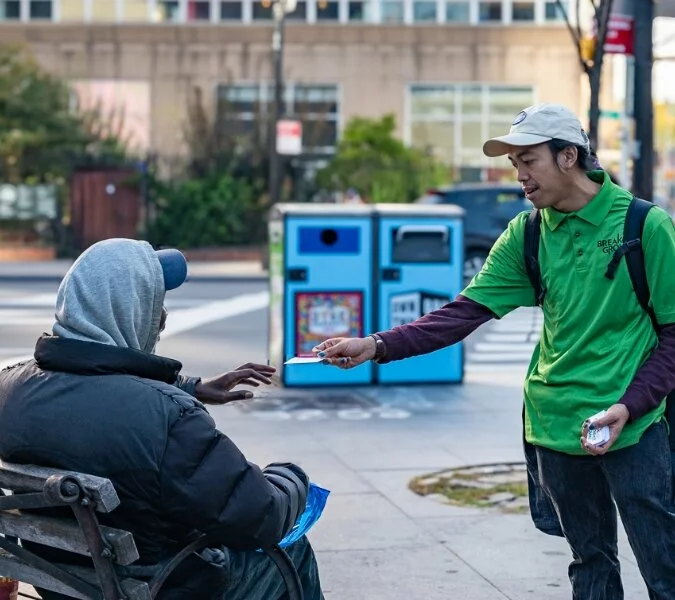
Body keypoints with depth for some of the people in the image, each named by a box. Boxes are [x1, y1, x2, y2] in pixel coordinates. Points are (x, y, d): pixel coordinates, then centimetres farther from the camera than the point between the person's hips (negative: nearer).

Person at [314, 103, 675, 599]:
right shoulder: (527, 234, 5)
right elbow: (465, 312, 0)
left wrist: (628, 407, -15)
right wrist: (377, 347, -11)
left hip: (632, 427, -4)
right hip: (557, 426, 4)